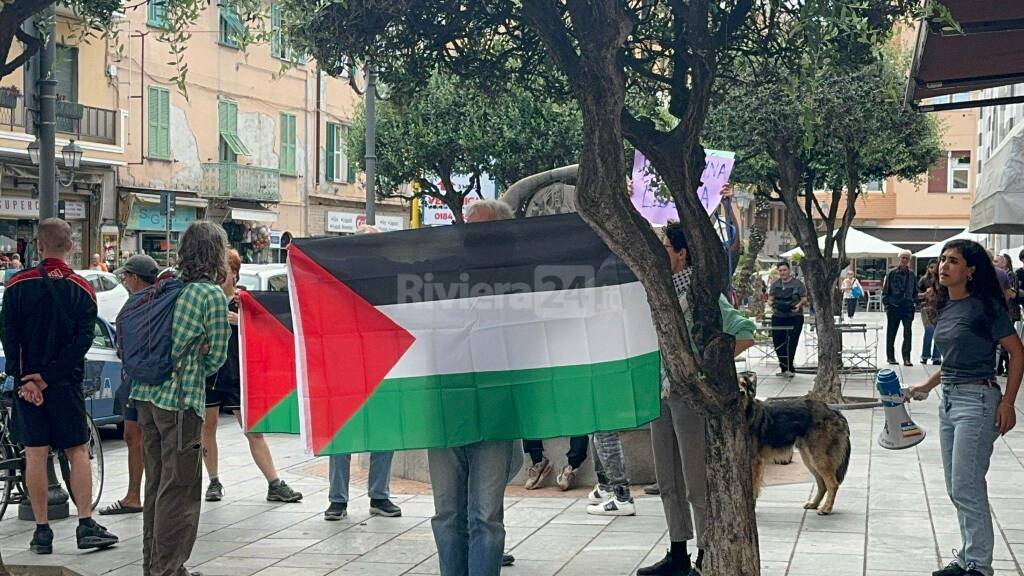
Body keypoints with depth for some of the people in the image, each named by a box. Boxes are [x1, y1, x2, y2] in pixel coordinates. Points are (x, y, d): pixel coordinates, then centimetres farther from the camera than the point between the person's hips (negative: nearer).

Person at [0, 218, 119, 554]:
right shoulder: (82, 289, -2)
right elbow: (83, 340, -9)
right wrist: (49, 376, -9)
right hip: (67, 384, 0)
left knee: (35, 454, 3)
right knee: (78, 451, 7)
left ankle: (42, 531, 5)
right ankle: (86, 526, 2)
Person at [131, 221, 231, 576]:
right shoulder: (212, 294, -9)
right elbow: (216, 356, -5)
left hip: (146, 393, 8)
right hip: (180, 399, -8)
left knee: (157, 481, 16)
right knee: (179, 487, -1)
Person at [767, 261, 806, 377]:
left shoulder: (798, 284, 2)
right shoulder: (775, 284, 14)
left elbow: (804, 299, 0)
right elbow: (770, 299, 14)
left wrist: (799, 305, -20)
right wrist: (771, 303, -9)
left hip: (795, 316, -4)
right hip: (778, 316, 4)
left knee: (791, 342, -7)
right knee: (778, 342, -2)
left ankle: (788, 368, -2)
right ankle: (784, 368, 10)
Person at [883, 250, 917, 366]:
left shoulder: (911, 275, 8)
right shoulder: (892, 273, -1)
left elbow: (915, 291, 17)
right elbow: (885, 290, 0)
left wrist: (914, 301, 6)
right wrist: (886, 303, -6)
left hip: (908, 308, 2)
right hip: (894, 307, -2)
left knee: (908, 333, -8)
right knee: (891, 333, 8)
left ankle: (906, 358, -6)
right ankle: (890, 356, 20)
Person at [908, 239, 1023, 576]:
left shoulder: (985, 306, -13)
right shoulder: (946, 307, 10)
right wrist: (927, 386, 18)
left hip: (977, 400, -8)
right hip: (948, 399, 8)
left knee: (966, 488, -6)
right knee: (957, 488, 13)